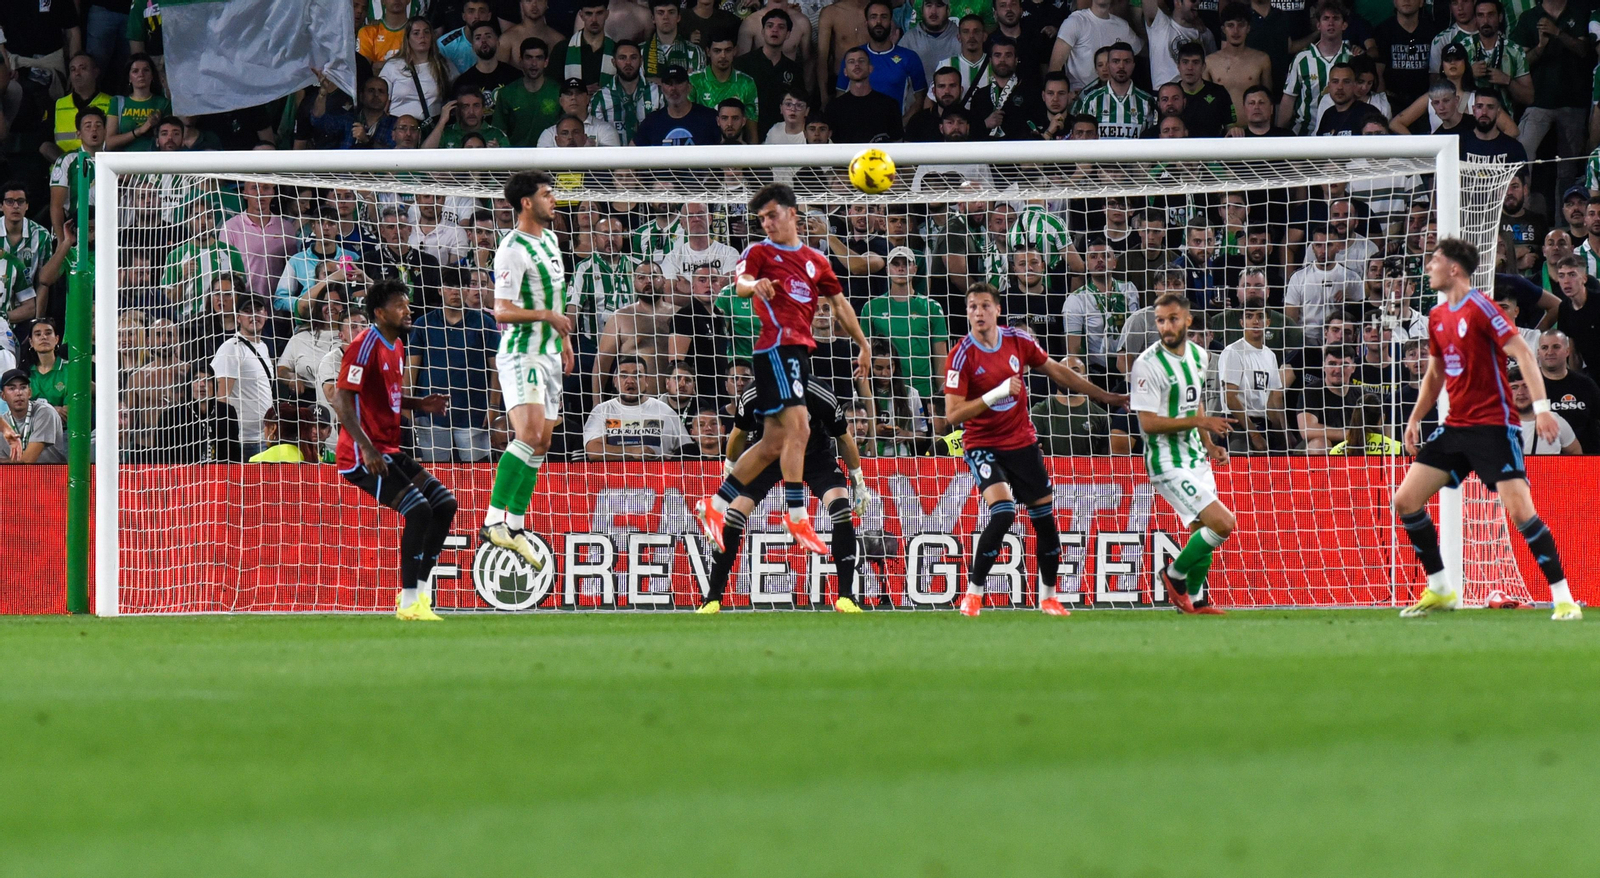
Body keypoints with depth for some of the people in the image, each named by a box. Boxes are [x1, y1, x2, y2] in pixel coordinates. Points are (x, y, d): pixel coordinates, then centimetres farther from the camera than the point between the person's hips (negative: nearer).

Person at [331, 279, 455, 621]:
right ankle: (409, 602, -14)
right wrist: (367, 447, -30)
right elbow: (342, 400, -22)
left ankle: (418, 591, 11)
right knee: (418, 509, -21)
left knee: (445, 503, 6)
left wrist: (421, 404, 8)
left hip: (389, 451, 10)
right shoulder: (365, 346, -15)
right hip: (363, 456, -10)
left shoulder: (396, 347, 15)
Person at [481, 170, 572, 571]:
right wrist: (545, 315, -31)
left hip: (548, 353, 9)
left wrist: (563, 338, 26)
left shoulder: (550, 238, 13)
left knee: (540, 443, 8)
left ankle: (515, 527, 14)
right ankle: (494, 519, -24)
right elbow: (502, 311, -20)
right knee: (529, 434, -23)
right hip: (521, 354, -9)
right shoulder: (513, 249, -16)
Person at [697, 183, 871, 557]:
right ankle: (796, 517, -18)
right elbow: (740, 283, -16)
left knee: (774, 443, 6)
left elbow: (839, 303, 27)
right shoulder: (759, 252, 3)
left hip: (800, 352, 7)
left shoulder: (816, 260, 21)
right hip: (777, 347, -7)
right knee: (798, 428, -19)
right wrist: (754, 285, -40)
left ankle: (713, 507, 14)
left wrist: (863, 344, 24)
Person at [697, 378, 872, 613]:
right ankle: (713, 598, 0)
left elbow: (845, 439, -11)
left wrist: (858, 482, -3)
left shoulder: (823, 399, -32)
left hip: (815, 455, -1)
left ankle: (845, 597, -15)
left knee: (840, 505, -24)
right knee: (734, 513, -15)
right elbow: (739, 435, -6)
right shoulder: (751, 399, -30)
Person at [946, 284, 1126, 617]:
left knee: (1045, 516, 6)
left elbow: (1057, 371, 12)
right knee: (1002, 512, -25)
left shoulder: (1018, 341, -3)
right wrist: (996, 394, -29)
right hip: (983, 445, -5)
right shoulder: (962, 356, -15)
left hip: (1022, 441, 5)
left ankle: (1048, 597, 24)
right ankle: (973, 593, -13)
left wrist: (1105, 397, 15)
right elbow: (953, 414, -20)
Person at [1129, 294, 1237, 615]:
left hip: (1195, 458, 8)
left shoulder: (1199, 355, 7)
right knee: (1223, 524, -15)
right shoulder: (1148, 364, -17)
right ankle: (1174, 574, 5)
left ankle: (1195, 601, 28)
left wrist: (1209, 445, 8)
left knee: (1204, 533, 13)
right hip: (1169, 464, -8)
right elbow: (1148, 422, -19)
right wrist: (1198, 421, -22)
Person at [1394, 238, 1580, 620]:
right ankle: (1440, 591, 14)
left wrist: (1541, 407, -27)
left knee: (1520, 509, -20)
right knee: (1406, 500, 2)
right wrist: (1415, 418, 20)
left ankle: (1563, 598, -12)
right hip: (1456, 427, 8)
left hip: (1494, 425, -8)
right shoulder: (1438, 316, 12)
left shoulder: (1480, 308, -12)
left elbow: (1523, 354, -18)